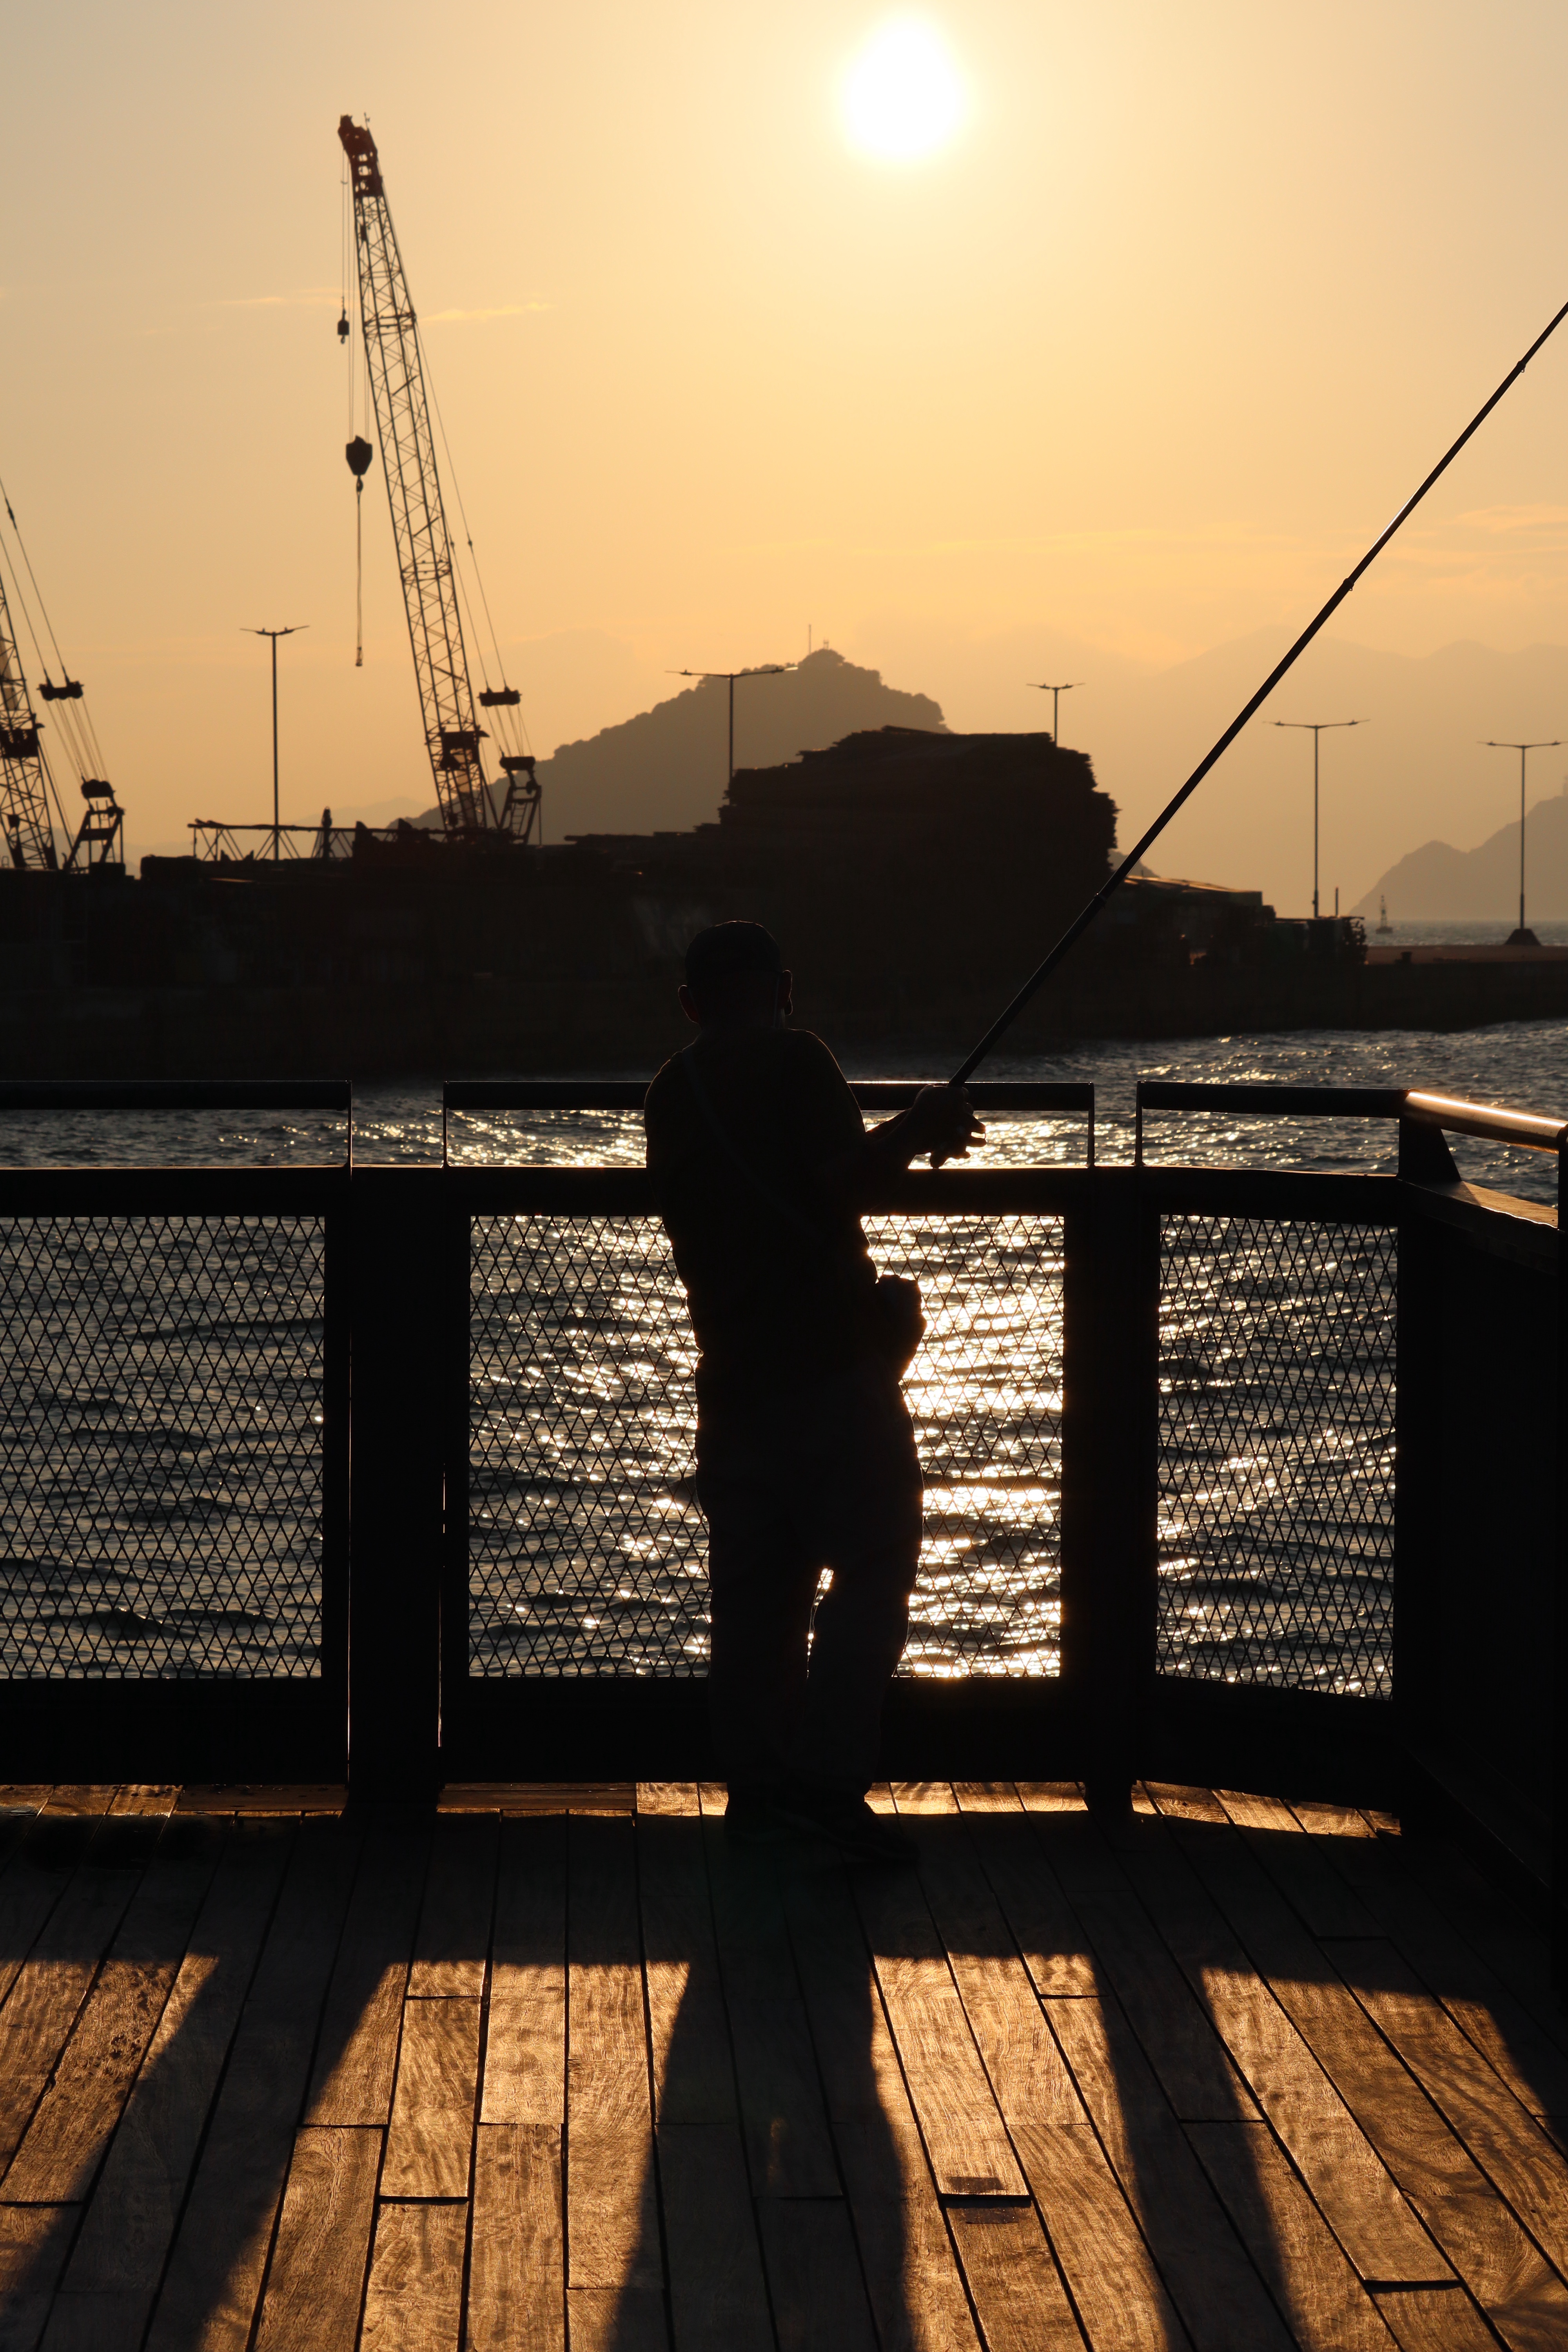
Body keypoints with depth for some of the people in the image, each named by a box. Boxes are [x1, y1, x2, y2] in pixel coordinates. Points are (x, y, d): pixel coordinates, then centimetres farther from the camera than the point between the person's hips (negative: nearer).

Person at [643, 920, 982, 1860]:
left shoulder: (672, 1094, 16)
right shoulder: (794, 1060, -7)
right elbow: (841, 1185, -17)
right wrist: (916, 1130, -3)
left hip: (733, 1369, 7)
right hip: (828, 1359, -7)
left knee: (755, 1585, 10)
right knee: (873, 1559, -4)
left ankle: (758, 1784, 11)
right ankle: (828, 1776, -13)